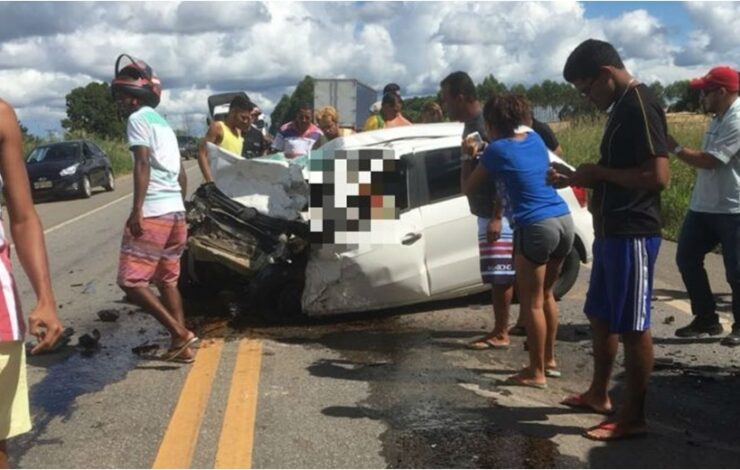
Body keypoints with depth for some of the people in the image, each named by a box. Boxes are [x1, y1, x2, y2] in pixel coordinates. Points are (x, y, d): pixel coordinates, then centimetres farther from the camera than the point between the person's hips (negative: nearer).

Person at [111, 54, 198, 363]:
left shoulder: (138, 119, -4)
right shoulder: (163, 123, 22)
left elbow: (142, 164, -17)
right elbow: (181, 174, 23)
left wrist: (136, 210, -22)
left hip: (152, 212, -9)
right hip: (175, 211, 9)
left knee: (131, 280, -5)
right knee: (168, 280, 14)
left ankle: (180, 333, -10)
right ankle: (180, 347, 15)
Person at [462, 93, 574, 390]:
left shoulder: (496, 150, -4)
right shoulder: (534, 138, 15)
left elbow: (468, 188, 8)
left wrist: (468, 157, 19)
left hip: (536, 228, -7)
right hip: (564, 222, 7)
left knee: (531, 303, 4)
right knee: (545, 295, 21)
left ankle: (536, 373, 11)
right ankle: (549, 360, 31)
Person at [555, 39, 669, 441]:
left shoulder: (640, 106, -15)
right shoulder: (621, 108, 15)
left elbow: (658, 176, -24)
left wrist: (597, 171, -15)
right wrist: (576, 179, 9)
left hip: (633, 235, -10)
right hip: (611, 232, 10)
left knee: (632, 326, -2)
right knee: (600, 317, 19)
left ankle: (633, 417, 9)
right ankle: (598, 394, 33)